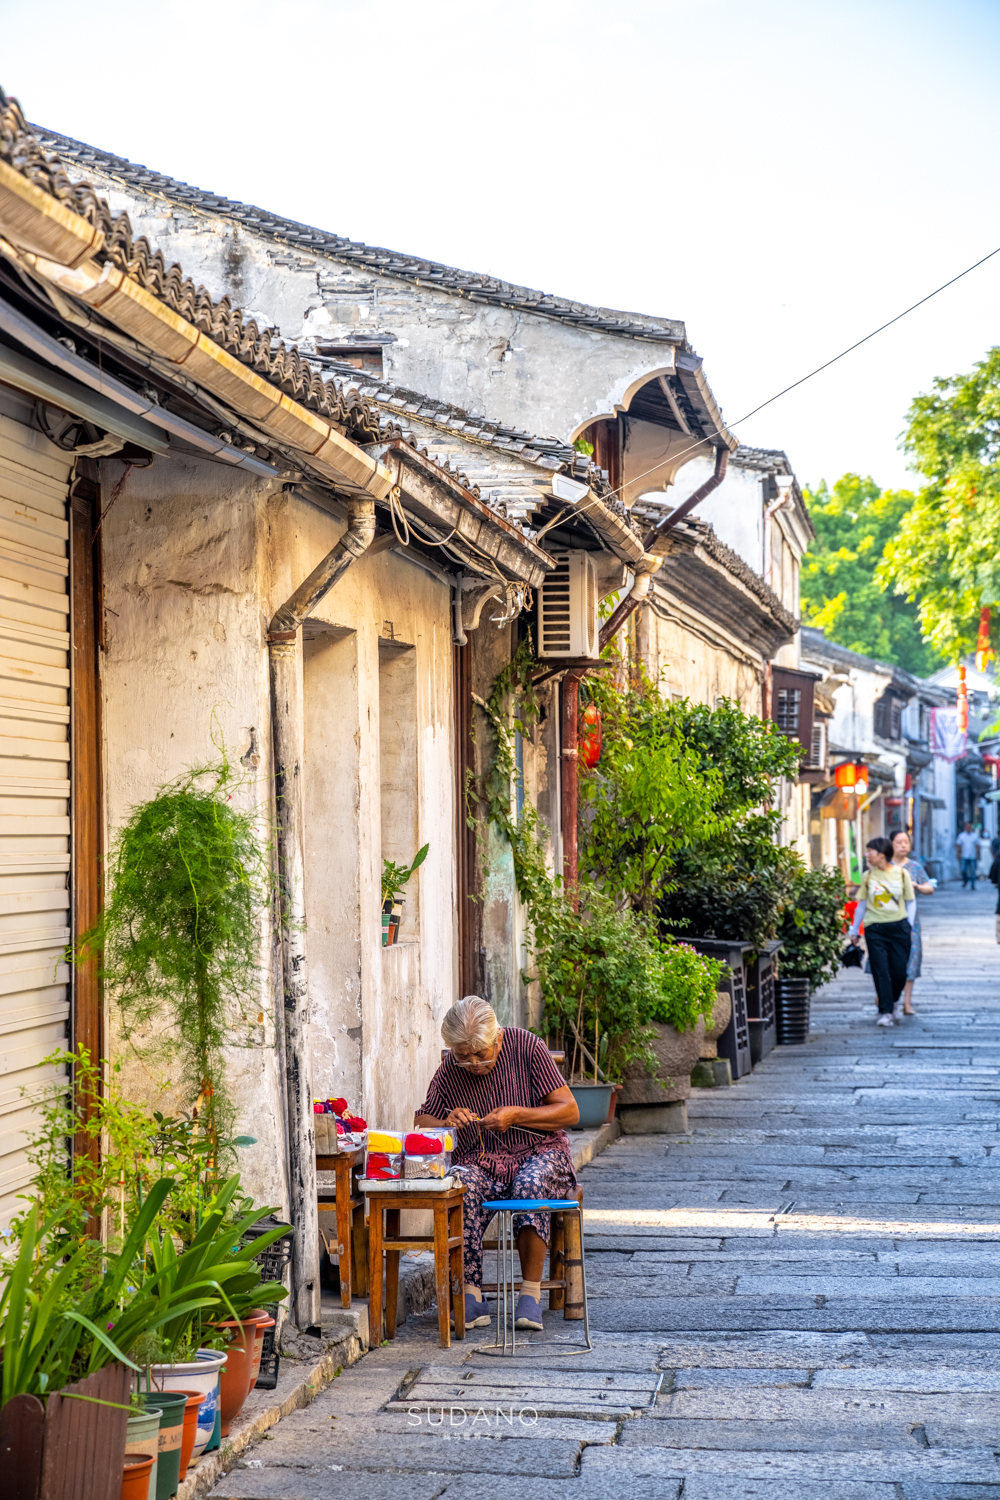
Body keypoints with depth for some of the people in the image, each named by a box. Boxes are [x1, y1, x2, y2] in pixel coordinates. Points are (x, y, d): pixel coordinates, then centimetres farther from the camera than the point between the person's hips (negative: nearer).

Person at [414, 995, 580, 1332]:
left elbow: (570, 1112, -7)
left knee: (531, 1184, -37)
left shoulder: (526, 1047, -8)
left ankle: (531, 1293, -26)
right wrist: (447, 1123, -14)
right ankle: (471, 1296, -27)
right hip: (480, 1161, 2)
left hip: (538, 1151, -2)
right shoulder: (448, 1072, 0)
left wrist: (516, 1115, -19)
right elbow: (421, 1122, 9)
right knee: (463, 1189, -33)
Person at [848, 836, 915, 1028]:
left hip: (899, 927, 0)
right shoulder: (868, 876, 4)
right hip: (875, 928, 0)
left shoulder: (901, 874, 1)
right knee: (880, 971, -4)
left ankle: (895, 1000, 29)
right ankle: (885, 1012, 1)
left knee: (899, 970, 0)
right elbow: (862, 904, 12)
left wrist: (909, 925, 1)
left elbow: (911, 902, 10)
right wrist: (854, 931, 14)